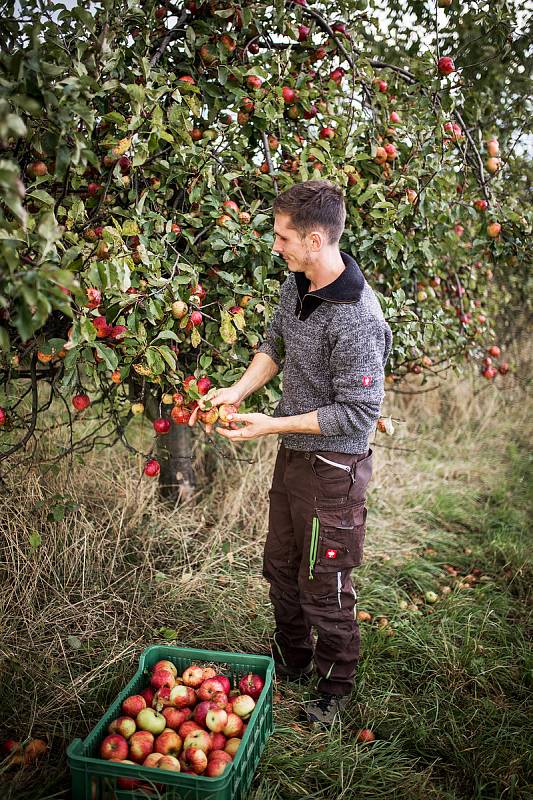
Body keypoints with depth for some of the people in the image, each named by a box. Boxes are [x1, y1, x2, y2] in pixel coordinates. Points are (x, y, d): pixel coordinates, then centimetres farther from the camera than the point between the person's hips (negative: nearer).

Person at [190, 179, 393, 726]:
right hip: (292, 455, 9)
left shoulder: (356, 321, -28)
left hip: (332, 469, -8)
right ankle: (291, 659, 47)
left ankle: (336, 685, 35)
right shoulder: (295, 285, -1)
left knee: (322, 585, 9)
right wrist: (237, 391, -3)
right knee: (281, 567, 23)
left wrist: (273, 425, -22)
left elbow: (359, 414, -25)